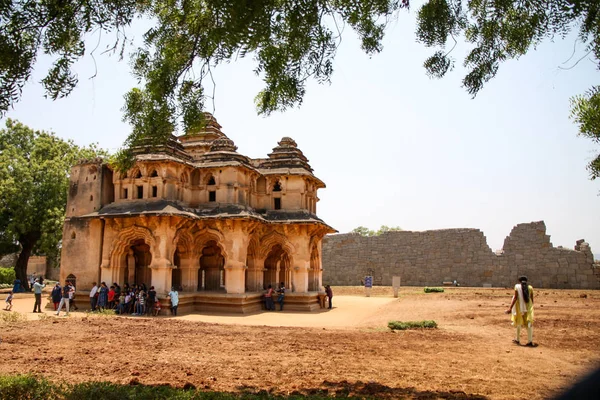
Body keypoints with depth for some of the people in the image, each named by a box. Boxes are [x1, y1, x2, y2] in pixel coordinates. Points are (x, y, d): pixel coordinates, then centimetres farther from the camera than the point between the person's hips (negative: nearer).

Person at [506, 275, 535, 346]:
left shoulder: (517, 287, -6)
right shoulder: (530, 288, 3)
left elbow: (515, 298, -13)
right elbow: (532, 299, 5)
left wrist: (510, 308, -15)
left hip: (520, 307, -1)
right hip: (528, 307, 1)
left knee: (519, 323, 15)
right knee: (529, 323, 2)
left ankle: (518, 339, 23)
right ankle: (530, 341, -6)